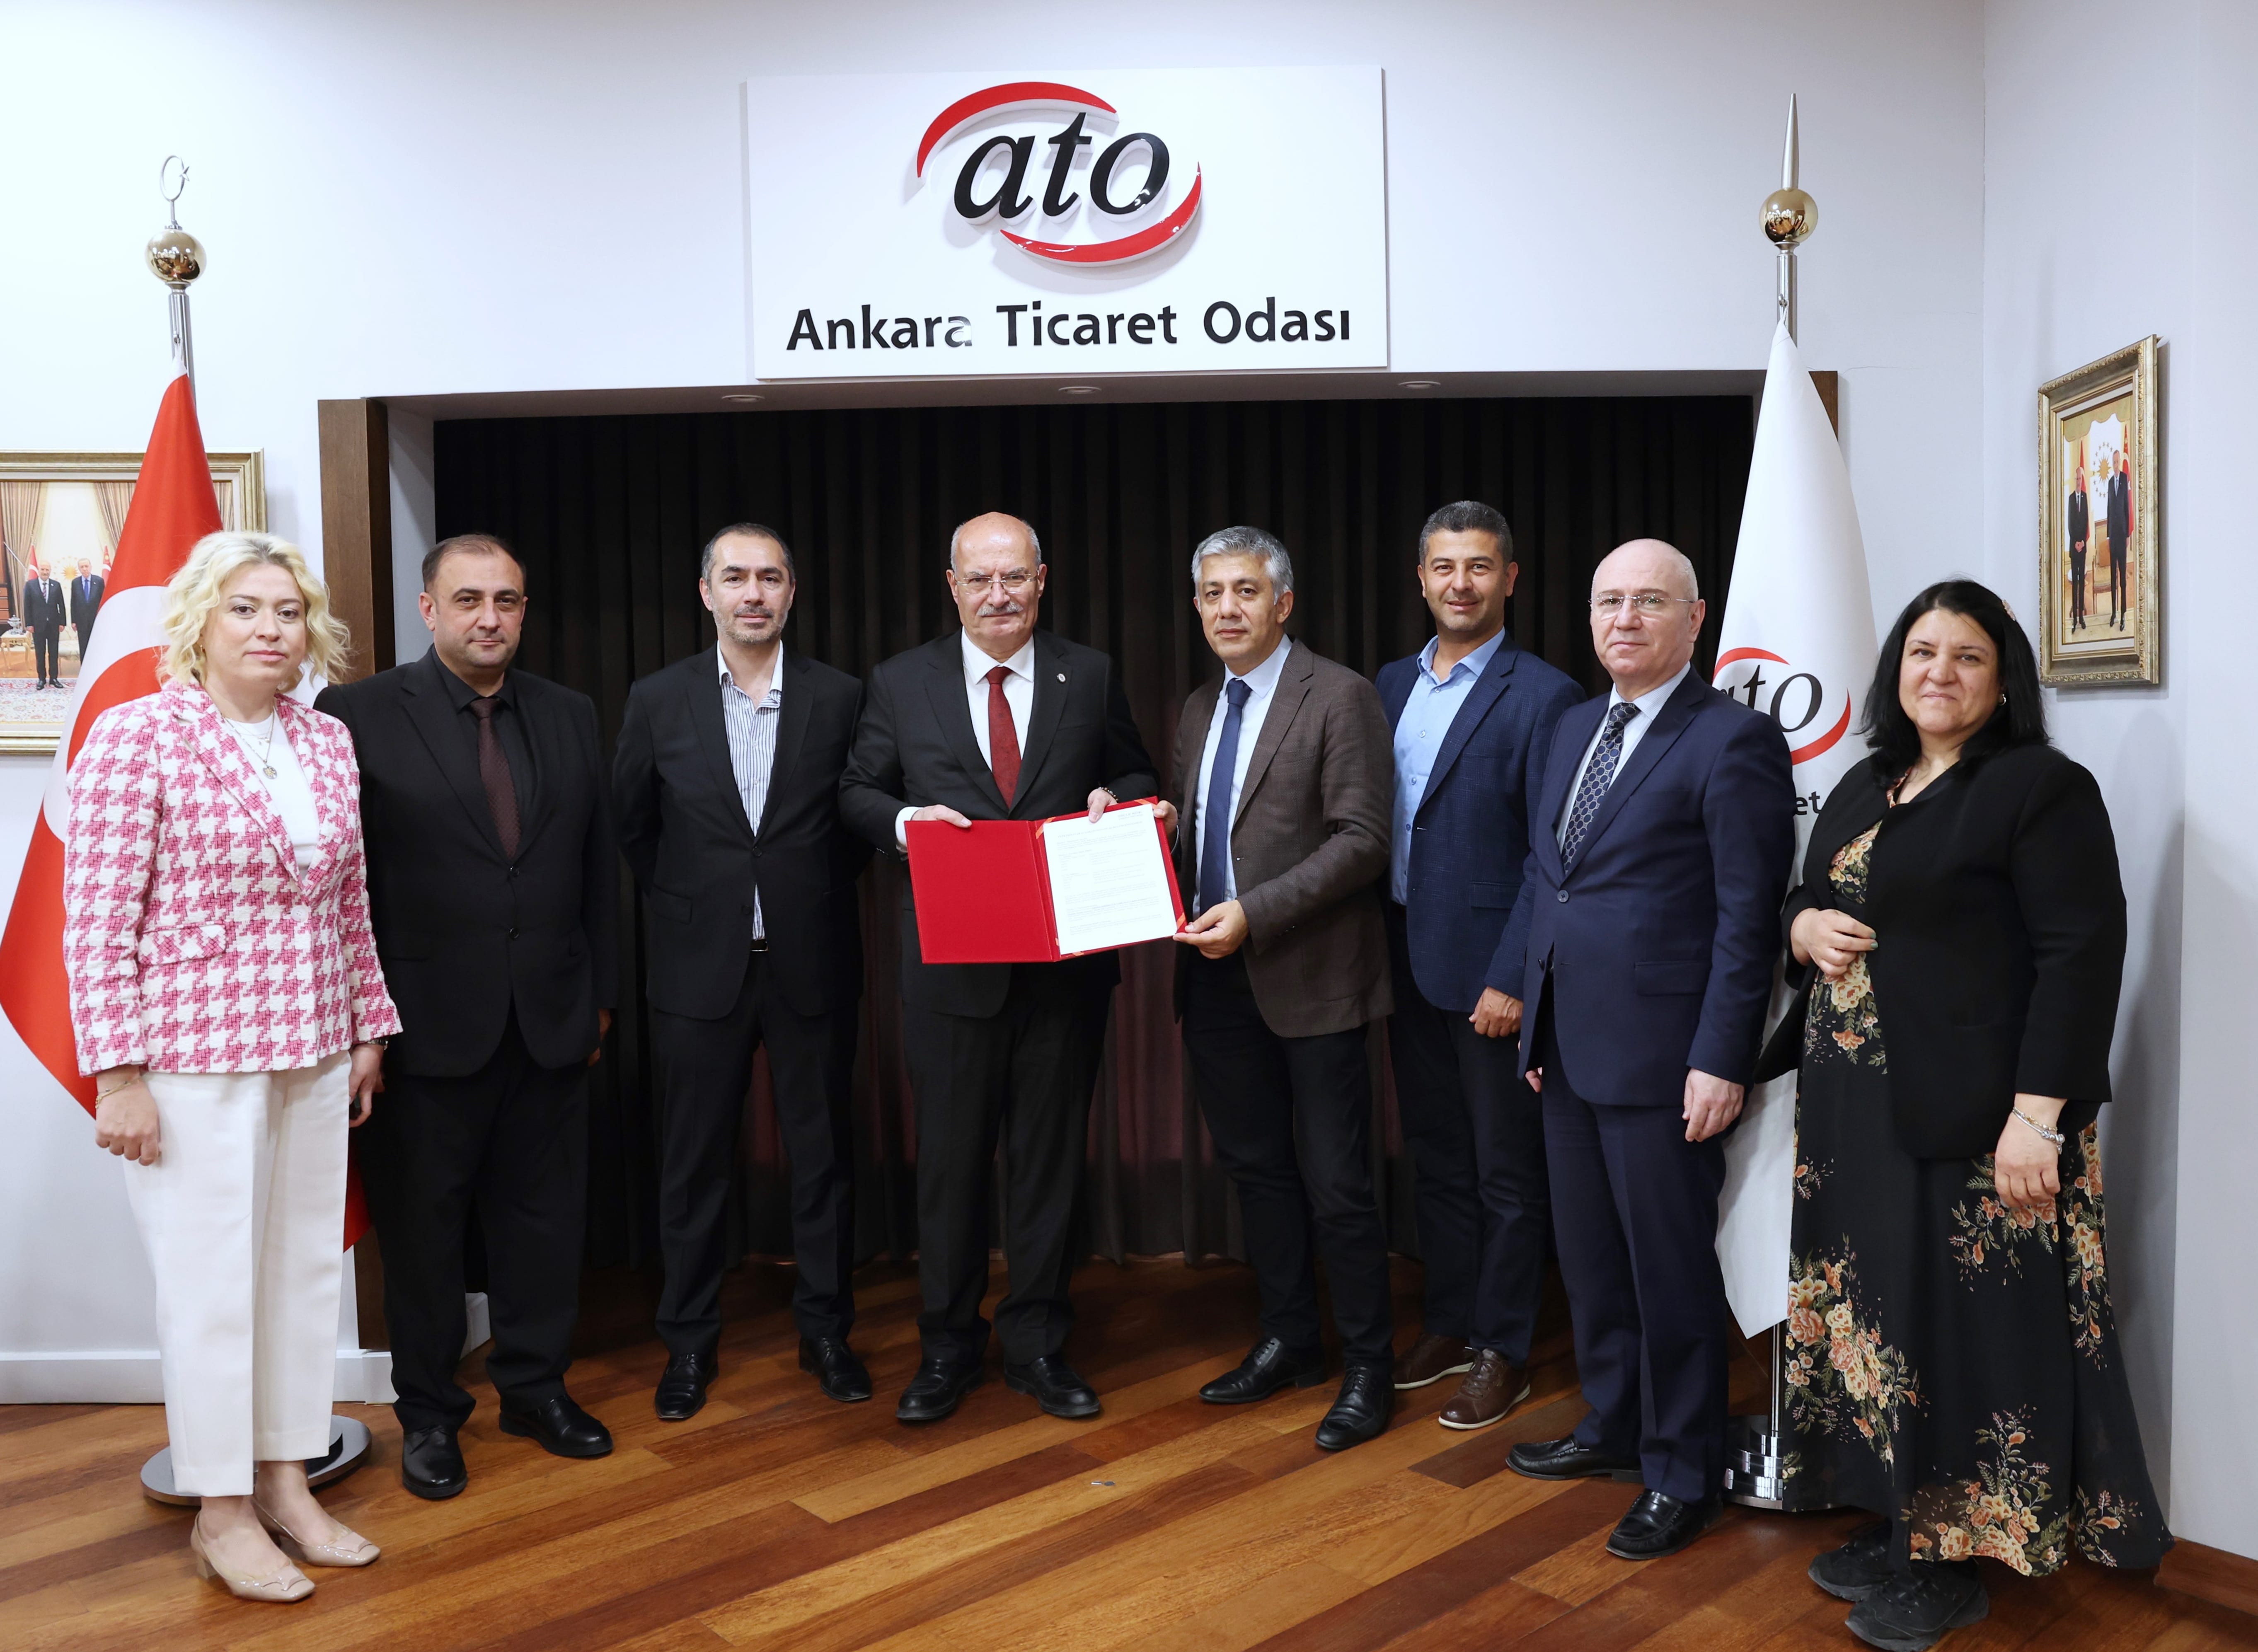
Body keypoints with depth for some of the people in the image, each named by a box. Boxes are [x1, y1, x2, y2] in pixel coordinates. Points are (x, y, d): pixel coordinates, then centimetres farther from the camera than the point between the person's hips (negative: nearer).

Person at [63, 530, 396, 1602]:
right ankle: (220, 1513, 21)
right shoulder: (136, 737, -9)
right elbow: (96, 922, -11)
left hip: (314, 1052, 6)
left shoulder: (328, 743, 8)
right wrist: (118, 1076, -12)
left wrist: (368, 1029, 14)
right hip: (193, 1054, -5)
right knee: (212, 1280, 5)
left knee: (306, 1267, 12)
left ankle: (285, 1485, 28)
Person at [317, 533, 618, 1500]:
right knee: (422, 1225, 10)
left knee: (546, 1216, 13)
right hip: (429, 1022, -3)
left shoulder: (570, 718, 8)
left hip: (551, 1020, 4)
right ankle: (428, 1412, 26)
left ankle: (536, 1387, 30)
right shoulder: (359, 716, -5)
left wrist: (601, 995, 9)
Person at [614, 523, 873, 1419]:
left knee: (823, 1153, 9)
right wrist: (677, 904, 6)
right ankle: (689, 1339, 24)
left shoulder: (839, 698, -1)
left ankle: (825, 1329, 25)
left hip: (812, 966, 0)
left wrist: (821, 899, 3)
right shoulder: (658, 700, 1)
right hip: (700, 967, 0)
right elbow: (630, 825, 11)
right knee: (694, 1161, 9)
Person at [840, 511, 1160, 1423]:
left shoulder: (1091, 676, 6)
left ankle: (1037, 1344, 25)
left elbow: (1138, 777, 13)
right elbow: (858, 792, 8)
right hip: (951, 963, 0)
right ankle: (947, 1346, 25)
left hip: (1066, 961, 1)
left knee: (1050, 1154, 10)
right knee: (950, 1156, 8)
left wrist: (1115, 798, -10)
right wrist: (905, 819, -13)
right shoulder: (901, 682, 4)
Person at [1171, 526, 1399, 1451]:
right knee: (1256, 1168, 17)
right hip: (1218, 979, 7)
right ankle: (1289, 1340, 32)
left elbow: (1361, 840, -15)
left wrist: (1255, 913, -22)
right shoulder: (1199, 711, 15)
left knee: (1337, 1185, 1)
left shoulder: (1339, 697, -9)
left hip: (1311, 976, -7)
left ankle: (1367, 1368, 16)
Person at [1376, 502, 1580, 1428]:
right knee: (1436, 1158, 17)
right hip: (1409, 964, 6)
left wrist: (1514, 979, -17)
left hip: (1489, 973, -6)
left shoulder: (1543, 697, -10)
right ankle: (1449, 1325, 32)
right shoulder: (1391, 685, 9)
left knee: (1505, 1170, 7)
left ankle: (1503, 1351, 21)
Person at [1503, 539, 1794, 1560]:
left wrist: (1722, 1062, -17)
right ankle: (1612, 1426, 37)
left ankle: (1683, 1475, 22)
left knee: (1670, 1268, 5)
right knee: (1589, 1255, 18)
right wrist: (1536, 1019, 15)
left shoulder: (1733, 740, -11)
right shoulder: (1574, 729, 13)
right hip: (1570, 1047, 7)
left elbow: (1748, 915, -14)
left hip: (1662, 1056, -7)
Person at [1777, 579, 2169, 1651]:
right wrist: (1806, 927, -2)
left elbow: (2081, 956, -14)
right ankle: (1898, 1525, 28)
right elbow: (1806, 902, 23)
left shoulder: (2043, 789, -8)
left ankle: (1956, 1562, 17)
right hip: (1857, 1111, 7)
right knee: (1875, 1313, 13)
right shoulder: (1865, 790, 14)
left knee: (1964, 1327, 2)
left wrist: (2037, 1116, -20)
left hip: (1971, 1119, -7)